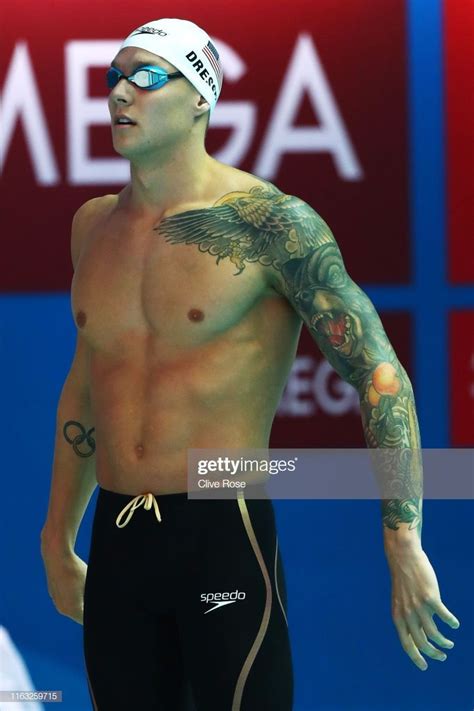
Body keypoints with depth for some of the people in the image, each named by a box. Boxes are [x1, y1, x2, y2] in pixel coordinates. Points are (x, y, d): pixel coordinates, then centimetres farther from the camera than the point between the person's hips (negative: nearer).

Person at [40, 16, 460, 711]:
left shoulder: (270, 223, -8)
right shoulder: (95, 225, 11)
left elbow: (381, 376, -10)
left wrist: (404, 547, -16)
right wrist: (58, 539, 25)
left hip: (224, 541, -5)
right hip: (116, 548, 6)